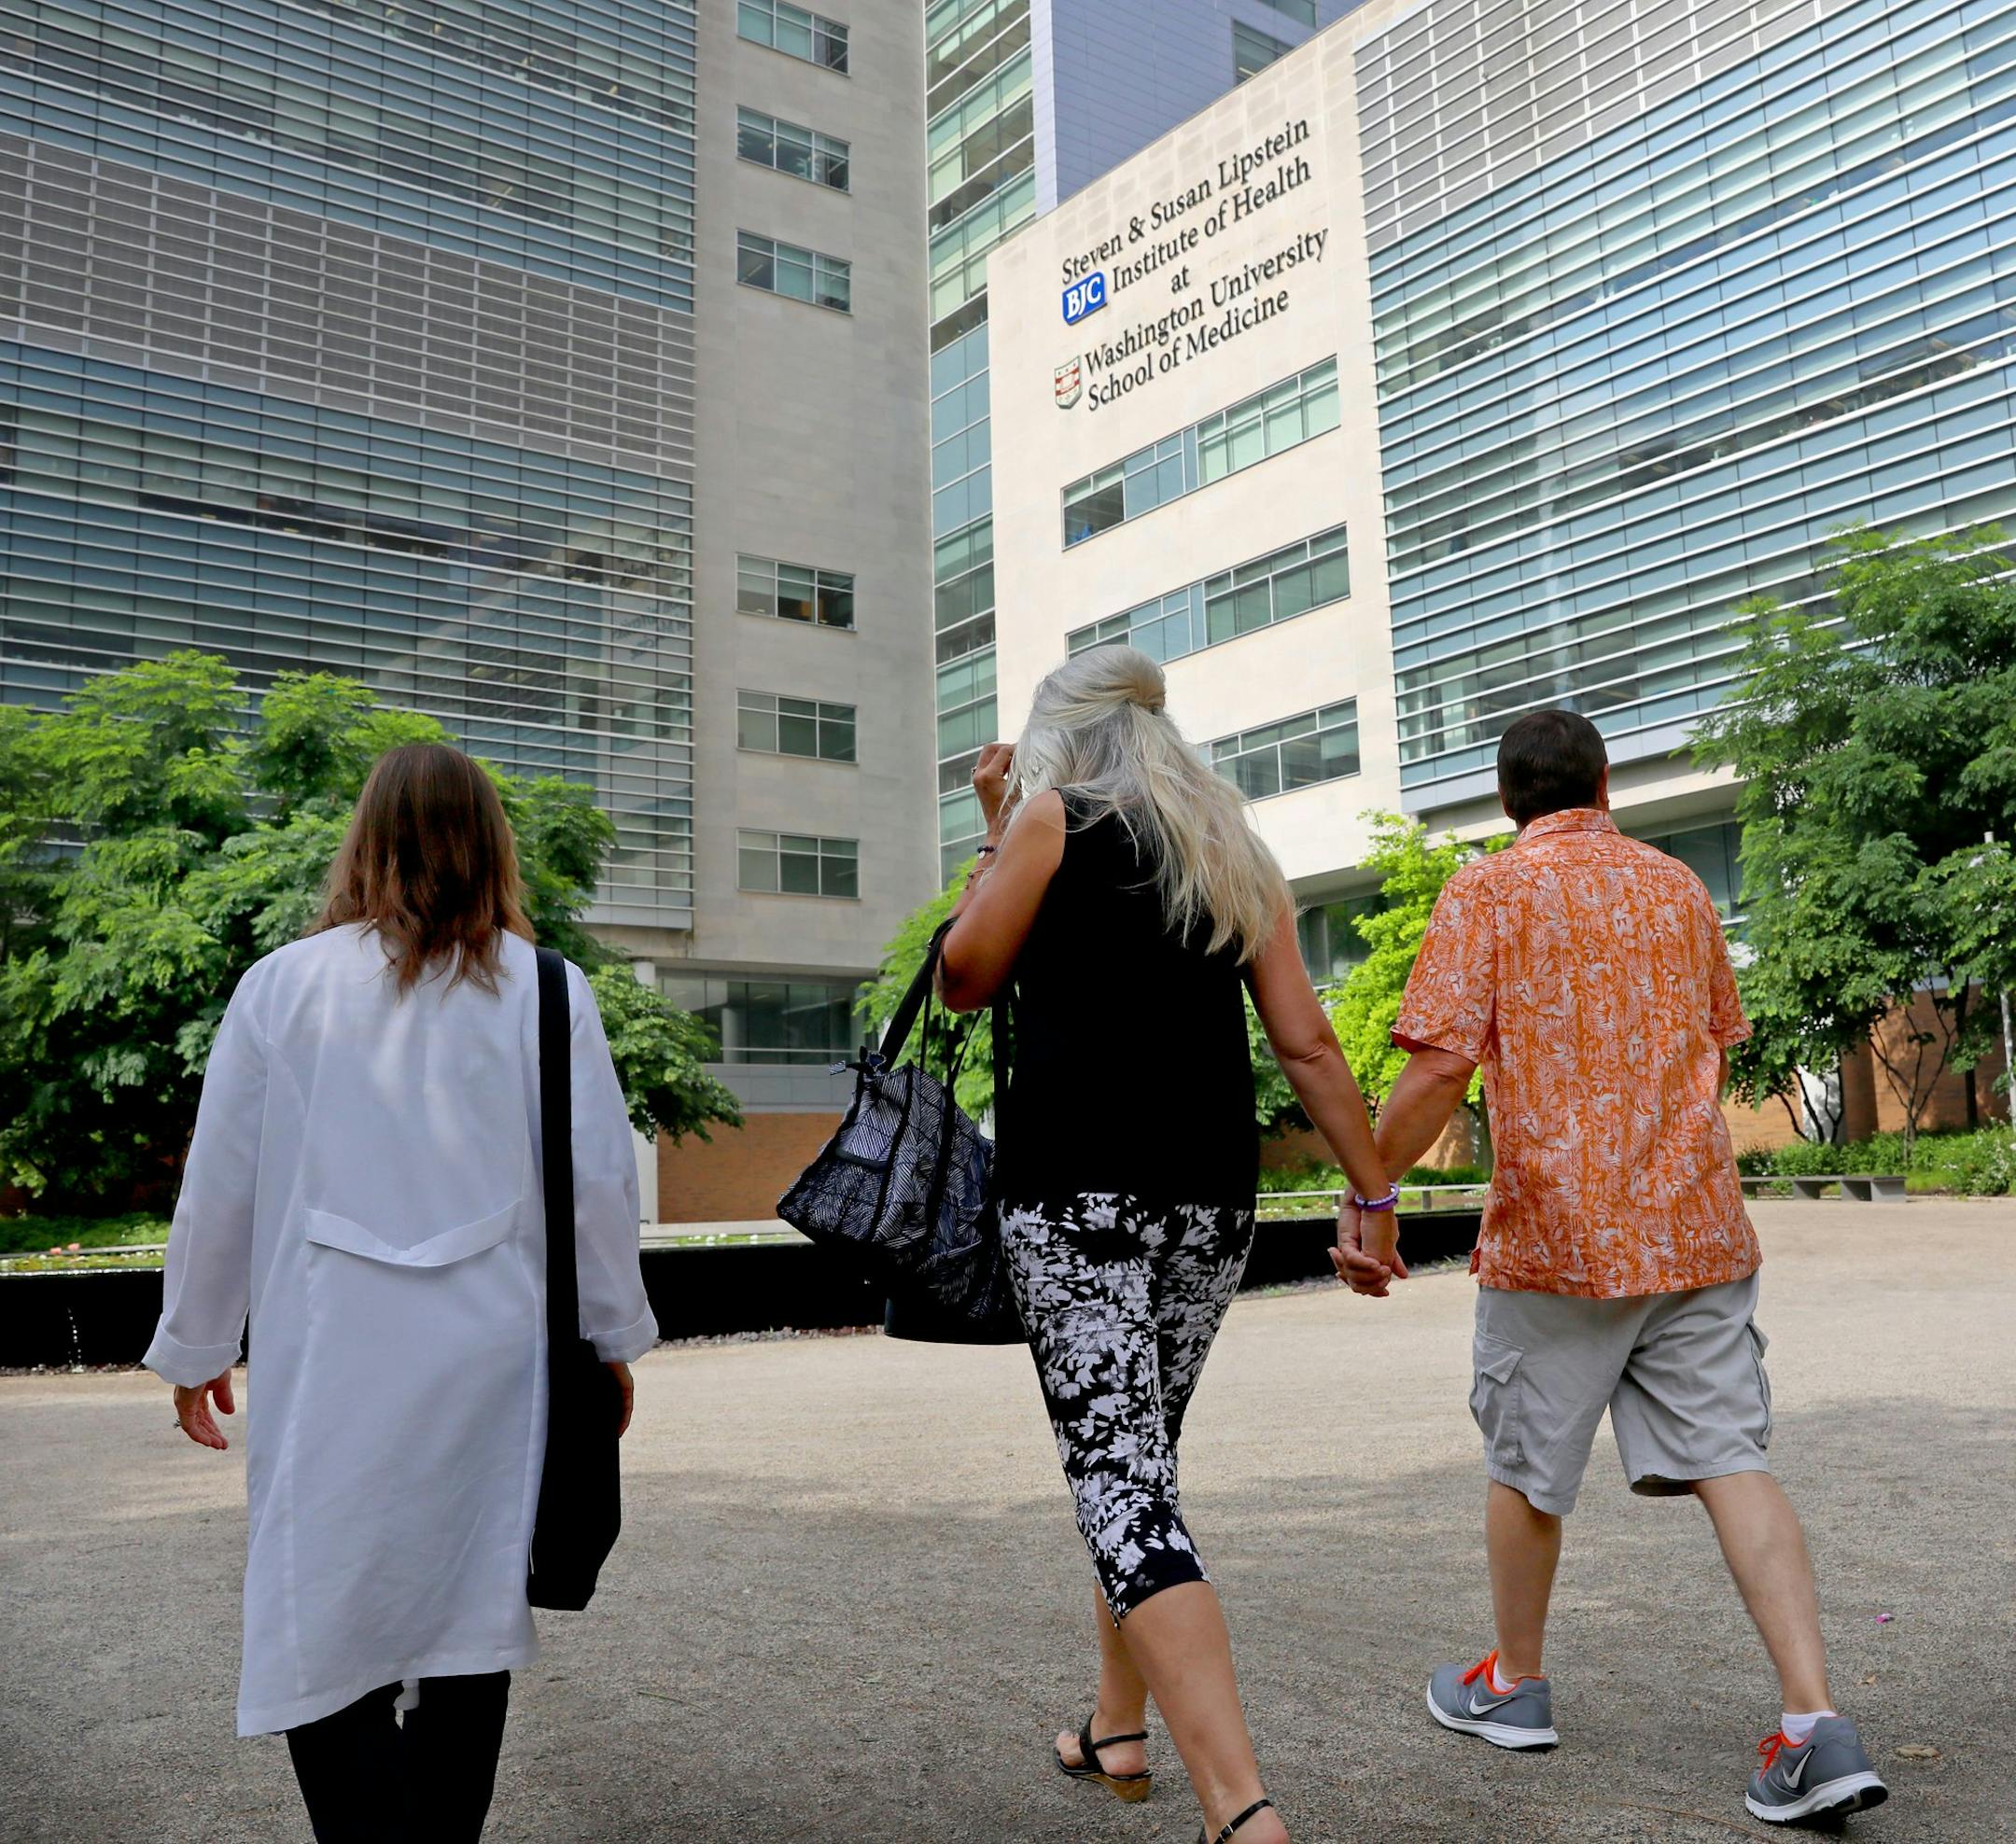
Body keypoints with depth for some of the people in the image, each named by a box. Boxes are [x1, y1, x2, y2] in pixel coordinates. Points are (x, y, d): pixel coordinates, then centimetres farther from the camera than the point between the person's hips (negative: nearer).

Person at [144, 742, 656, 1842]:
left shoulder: (283, 985, -1)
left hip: (331, 1366, -1)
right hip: (489, 1364, 1)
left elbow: (218, 1187, 4)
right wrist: (614, 1336, 13)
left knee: (326, 1636, 4)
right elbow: (598, 1182, 0)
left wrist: (194, 1344, 18)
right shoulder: (545, 992, -2)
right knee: (465, 1619, 12)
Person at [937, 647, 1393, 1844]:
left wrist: (997, 834, 14)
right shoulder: (1232, 846, 15)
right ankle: (1119, 1731, 33)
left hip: (1079, 1189, -6)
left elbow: (964, 980, 6)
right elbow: (1307, 1041, 8)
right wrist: (1374, 1195, 10)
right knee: (1144, 1456, 20)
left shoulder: (1054, 815, 1)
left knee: (1120, 1485, -7)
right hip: (1214, 1195, 6)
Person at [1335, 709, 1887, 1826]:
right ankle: (1817, 1725, -4)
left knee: (1526, 1466, 12)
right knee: (1729, 1460, 5)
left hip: (1554, 1234, -4)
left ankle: (1515, 1684, 29)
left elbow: (1435, 1071, -16)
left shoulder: (1488, 892, -6)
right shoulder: (1679, 888, 10)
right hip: (1695, 1228, 4)